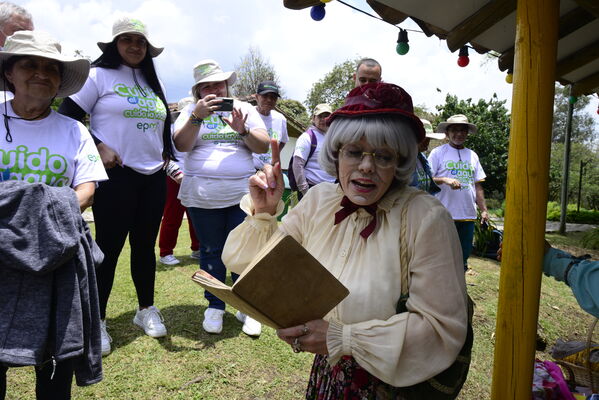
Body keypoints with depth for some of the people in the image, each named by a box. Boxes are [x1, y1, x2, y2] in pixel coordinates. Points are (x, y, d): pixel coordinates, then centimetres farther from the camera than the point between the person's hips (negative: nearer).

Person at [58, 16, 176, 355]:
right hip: (116, 175, -5)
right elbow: (67, 117, -5)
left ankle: (146, 309, 27)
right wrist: (98, 148, -14)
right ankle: (97, 321, 15)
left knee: (145, 245, 12)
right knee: (109, 246, 0)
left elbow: (165, 124, 23)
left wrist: (168, 155, 13)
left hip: (154, 176, 5)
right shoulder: (99, 75, -1)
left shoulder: (153, 82, 16)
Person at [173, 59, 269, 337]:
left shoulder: (245, 109, 11)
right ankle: (214, 306, 23)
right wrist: (197, 117, -18)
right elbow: (181, 145, -5)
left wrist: (243, 130, -15)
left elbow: (263, 147, 3)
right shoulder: (191, 111, 9)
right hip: (202, 196, 0)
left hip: (242, 194, 1)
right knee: (211, 251, 8)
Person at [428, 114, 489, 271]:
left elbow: (478, 186, 16)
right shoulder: (438, 152, 0)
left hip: (468, 215, 5)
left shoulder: (472, 155, 15)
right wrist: (444, 180, -22)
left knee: (463, 257, 13)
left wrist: (483, 210, 11)